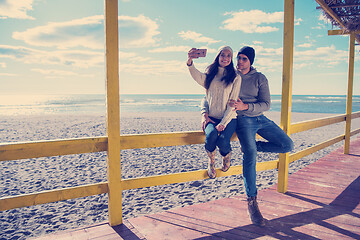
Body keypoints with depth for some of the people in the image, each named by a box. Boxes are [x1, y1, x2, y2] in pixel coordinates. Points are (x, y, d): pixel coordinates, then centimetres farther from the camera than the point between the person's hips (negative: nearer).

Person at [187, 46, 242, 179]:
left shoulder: (236, 78, 4)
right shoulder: (210, 74, 11)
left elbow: (232, 103, -3)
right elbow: (198, 77, -14)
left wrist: (223, 123, -14)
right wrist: (190, 62, -34)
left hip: (229, 118, -1)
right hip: (211, 118, 1)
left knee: (223, 141, -29)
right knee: (211, 135, -31)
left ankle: (226, 156, 10)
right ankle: (211, 162, 1)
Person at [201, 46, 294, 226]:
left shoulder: (260, 78, 7)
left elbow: (266, 104, -2)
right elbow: (207, 97, 5)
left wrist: (245, 106, -20)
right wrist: (205, 114, -14)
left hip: (260, 118, 4)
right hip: (243, 121, -3)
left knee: (287, 145, -6)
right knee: (250, 156, -22)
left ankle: (252, 146, 11)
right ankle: (252, 203, -13)